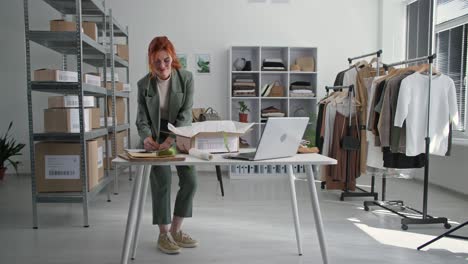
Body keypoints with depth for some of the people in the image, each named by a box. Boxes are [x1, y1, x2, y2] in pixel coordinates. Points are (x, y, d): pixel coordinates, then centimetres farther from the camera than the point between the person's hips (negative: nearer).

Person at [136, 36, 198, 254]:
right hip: (156, 138, -1)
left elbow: (186, 113, -18)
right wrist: (146, 137, -29)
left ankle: (175, 230, 14)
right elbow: (142, 118, -7)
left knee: (190, 181, -4)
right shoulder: (143, 84, -8)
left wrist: (172, 139, -32)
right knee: (162, 181, -11)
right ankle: (163, 235, 4)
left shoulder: (186, 77, -12)